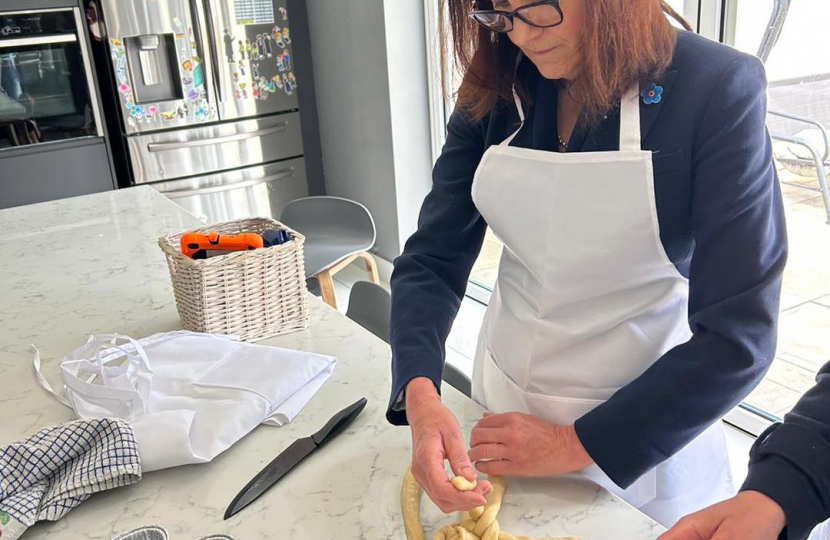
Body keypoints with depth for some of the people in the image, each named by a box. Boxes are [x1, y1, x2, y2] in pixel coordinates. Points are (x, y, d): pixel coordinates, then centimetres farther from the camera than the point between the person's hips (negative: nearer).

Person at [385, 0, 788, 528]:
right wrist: (420, 395, -26)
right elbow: (434, 259, -9)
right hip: (506, 406, 4)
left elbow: (737, 337, -20)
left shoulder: (718, 89, -19)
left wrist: (575, 443, -19)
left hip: (647, 432, -3)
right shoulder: (495, 90, -7)